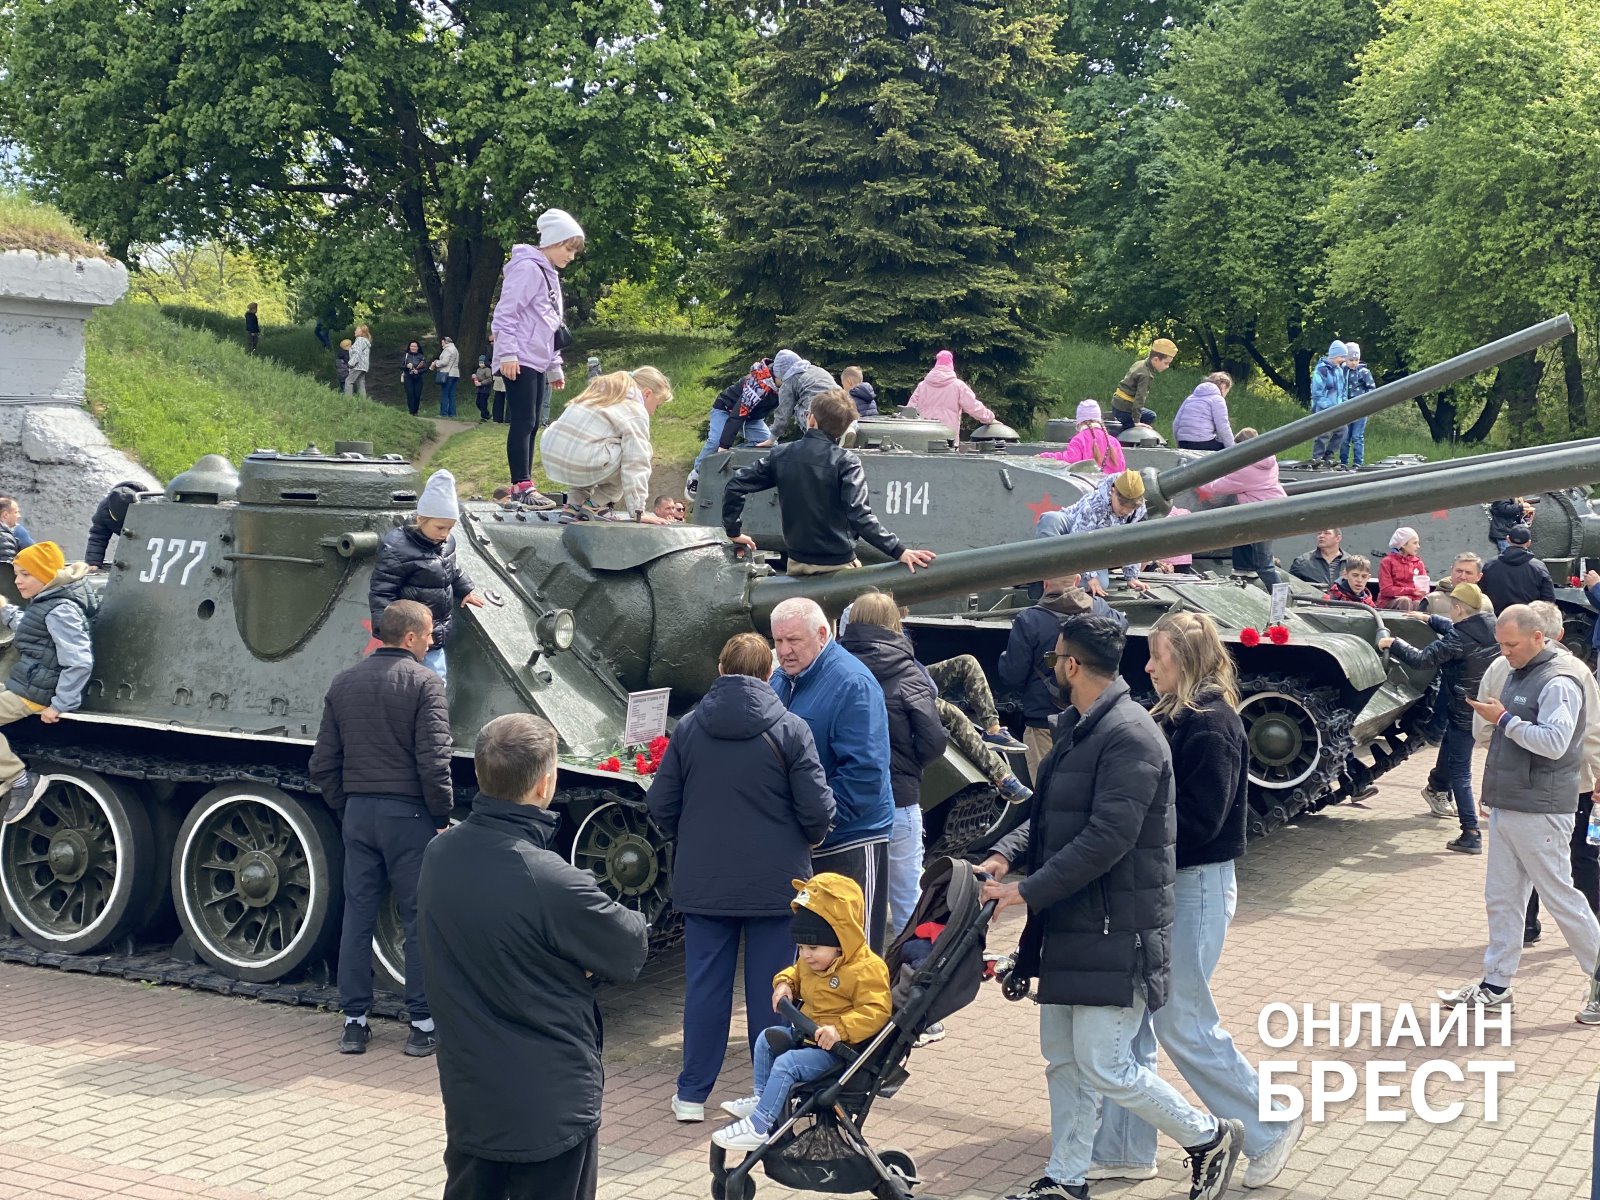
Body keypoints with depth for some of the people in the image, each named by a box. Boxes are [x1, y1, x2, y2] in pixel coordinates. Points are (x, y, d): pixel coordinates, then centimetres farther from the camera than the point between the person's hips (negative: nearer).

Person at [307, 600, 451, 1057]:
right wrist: (442, 817, -6)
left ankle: (354, 1021, 14)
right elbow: (434, 763, -16)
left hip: (358, 812, 5)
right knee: (421, 919, 3)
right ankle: (422, 1023, 6)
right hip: (409, 814, -5)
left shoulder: (343, 683, 8)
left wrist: (344, 807, 16)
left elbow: (322, 765, 8)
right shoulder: (424, 682, -9)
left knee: (357, 916, 11)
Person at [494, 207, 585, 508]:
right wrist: (507, 353, -21)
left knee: (532, 424, 8)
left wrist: (555, 367, 23)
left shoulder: (550, 275, 21)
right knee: (523, 422, -10)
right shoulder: (527, 268, -9)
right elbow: (505, 313, -16)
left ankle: (524, 486, 11)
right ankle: (523, 486, -11)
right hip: (520, 361, -10)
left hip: (538, 363, 10)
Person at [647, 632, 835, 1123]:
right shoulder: (790, 730, -10)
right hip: (775, 881, -2)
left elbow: (661, 805, 1)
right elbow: (818, 810, -11)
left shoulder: (688, 728, -2)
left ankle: (692, 1093, 17)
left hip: (703, 881, 2)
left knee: (705, 985, 11)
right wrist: (807, 839, 11)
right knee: (771, 990, 8)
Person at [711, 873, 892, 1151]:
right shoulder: (811, 962, 7)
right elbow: (796, 972, 29)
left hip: (837, 1048, -10)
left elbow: (875, 1011, -30)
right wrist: (784, 983, 6)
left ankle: (758, 1127, -18)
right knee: (767, 1040, 15)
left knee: (786, 1064, -22)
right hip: (806, 1033, 10)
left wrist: (840, 1029, -39)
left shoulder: (866, 969, -24)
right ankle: (762, 1098, 29)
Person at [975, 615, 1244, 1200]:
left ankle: (1209, 1138, 14)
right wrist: (1004, 855, -3)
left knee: (1104, 1068, -6)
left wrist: (1028, 891, -22)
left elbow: (1107, 839, -24)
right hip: (1069, 927, 10)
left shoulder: (1129, 735, -18)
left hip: (1114, 934, -10)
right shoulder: (1075, 729, 14)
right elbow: (1046, 817, 16)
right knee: (1063, 1059, 13)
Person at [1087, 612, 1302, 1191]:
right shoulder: (1174, 715, 10)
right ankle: (1123, 1149, 19)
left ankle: (1269, 1127, 16)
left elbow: (1198, 820, -22)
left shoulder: (1211, 723, -16)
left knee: (1183, 1024, 0)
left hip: (1194, 887, -9)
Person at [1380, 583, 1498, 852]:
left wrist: (1393, 644, -14)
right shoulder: (1489, 626, 2)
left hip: (1464, 711, -8)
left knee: (1460, 773, -2)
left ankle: (1471, 835, -4)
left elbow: (1423, 659, -26)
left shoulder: (1459, 638, -22)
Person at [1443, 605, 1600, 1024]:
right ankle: (1496, 985, 17)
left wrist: (1504, 718, -19)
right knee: (1502, 899, 11)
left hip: (1540, 812, -9)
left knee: (1560, 897, -1)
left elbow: (1554, 742, -25)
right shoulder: (1516, 677, 14)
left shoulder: (1557, 683, -15)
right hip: (1506, 808, 9)